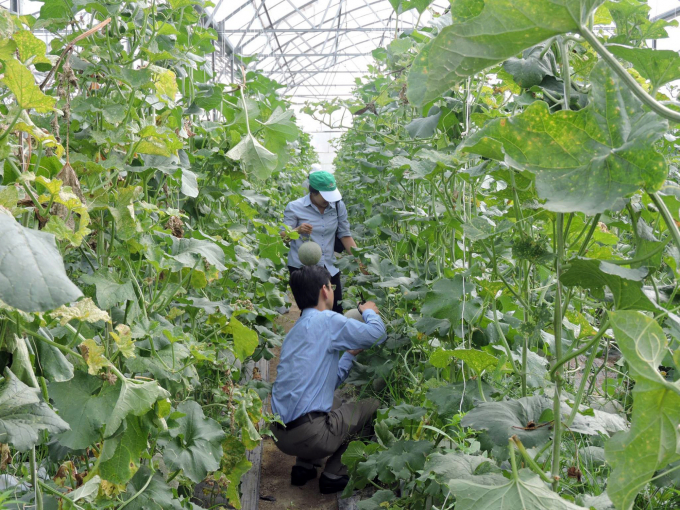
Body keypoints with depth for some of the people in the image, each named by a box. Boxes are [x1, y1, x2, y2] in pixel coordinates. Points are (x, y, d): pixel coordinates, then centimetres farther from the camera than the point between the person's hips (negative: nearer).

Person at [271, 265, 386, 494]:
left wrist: (351, 353, 27)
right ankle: (334, 475, 6)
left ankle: (304, 466, 20)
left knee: (336, 404, 34)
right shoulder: (326, 320, -8)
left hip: (280, 433, 9)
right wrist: (369, 311, 11)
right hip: (307, 435, -9)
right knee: (373, 407, 7)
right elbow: (376, 333, -9)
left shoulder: (297, 330, 19)